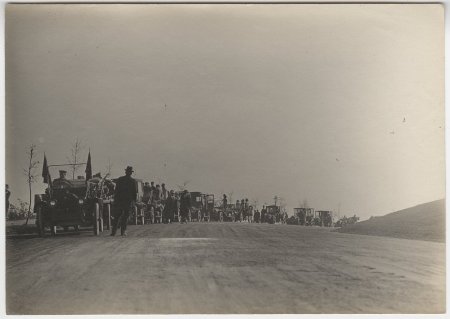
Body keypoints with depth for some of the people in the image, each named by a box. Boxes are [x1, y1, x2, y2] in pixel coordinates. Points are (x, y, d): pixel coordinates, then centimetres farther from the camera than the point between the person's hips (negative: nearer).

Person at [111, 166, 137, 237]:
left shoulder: (119, 179, 0)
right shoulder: (133, 181, -3)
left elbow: (116, 190, 1)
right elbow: (135, 191, -2)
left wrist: (115, 200, 6)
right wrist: (133, 200, 8)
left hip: (119, 201, 1)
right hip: (129, 201, -1)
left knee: (117, 216, 6)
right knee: (125, 216, 6)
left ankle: (113, 231, 1)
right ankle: (123, 231, 4)